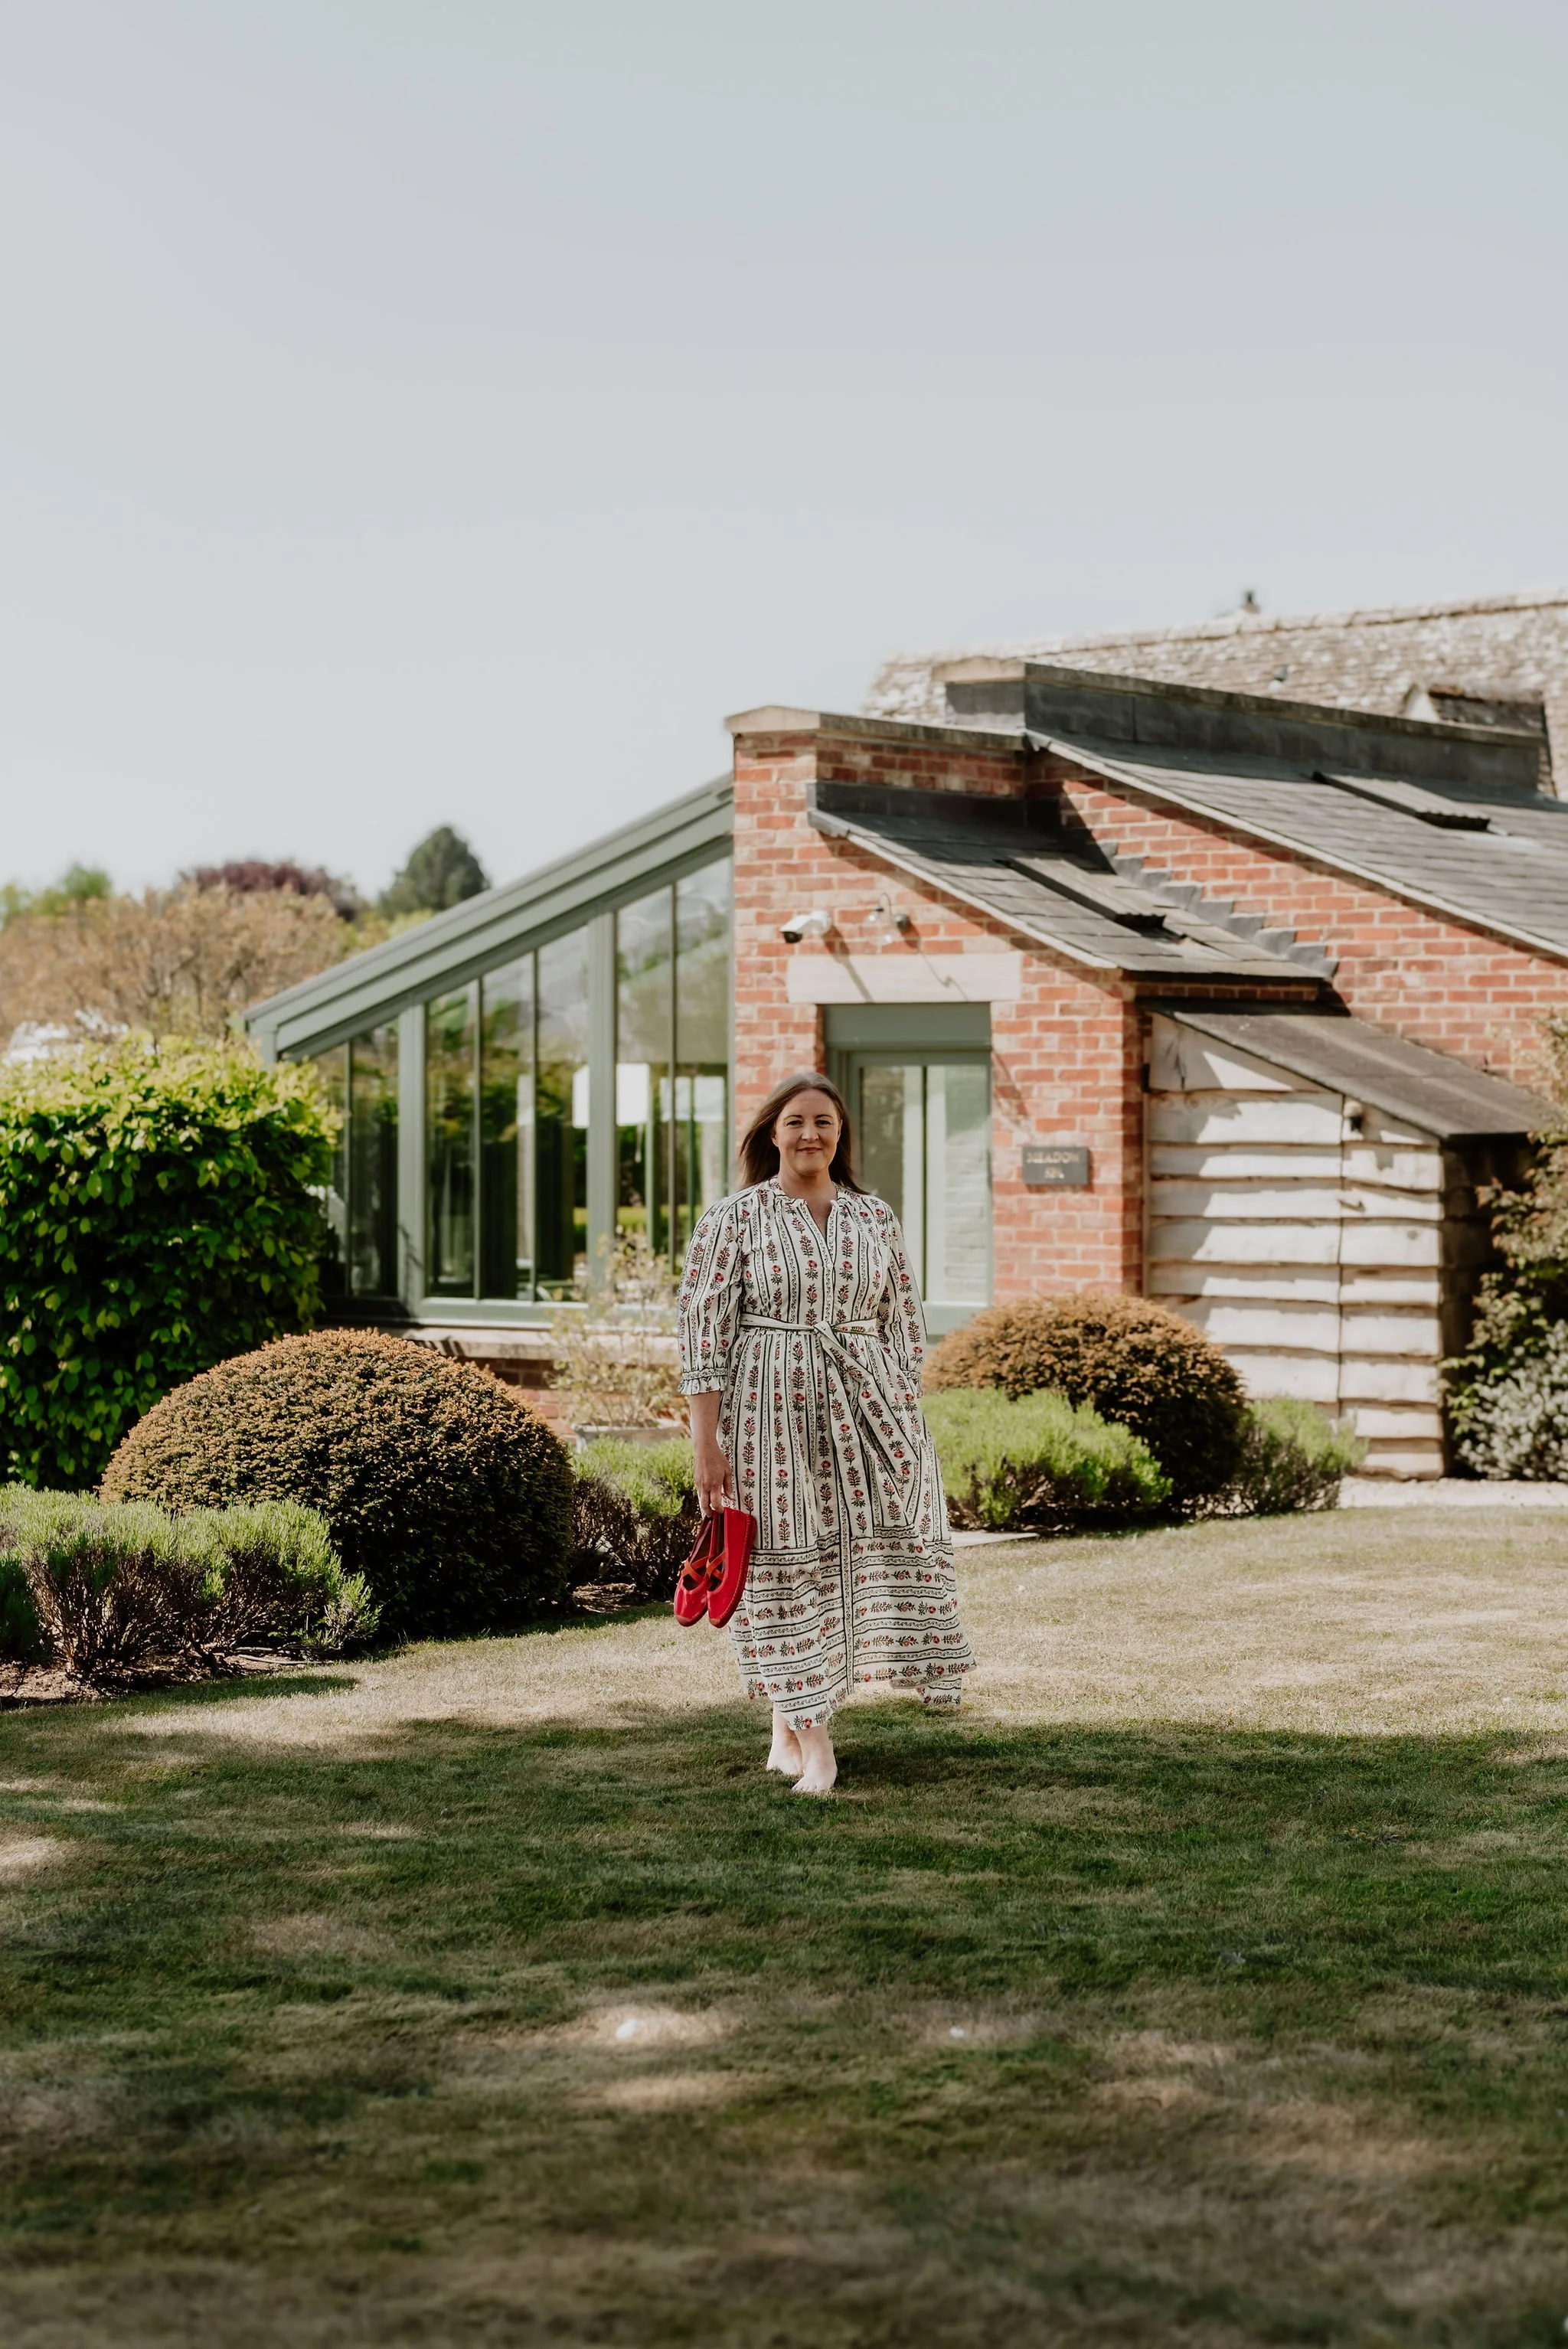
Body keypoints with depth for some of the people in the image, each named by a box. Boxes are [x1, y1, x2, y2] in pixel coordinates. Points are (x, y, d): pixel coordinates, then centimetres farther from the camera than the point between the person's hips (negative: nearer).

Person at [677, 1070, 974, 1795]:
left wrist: (905, 1411, 3)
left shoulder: (875, 1218, 11)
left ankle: (793, 1723, 9)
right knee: (788, 1569, -1)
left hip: (866, 1409, 3)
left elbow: (904, 1323, 15)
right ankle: (809, 1740, 7)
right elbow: (703, 1330, -4)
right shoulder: (733, 1219, 0)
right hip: (771, 1412, -3)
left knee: (880, 1554, -5)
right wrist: (707, 1443, -10)